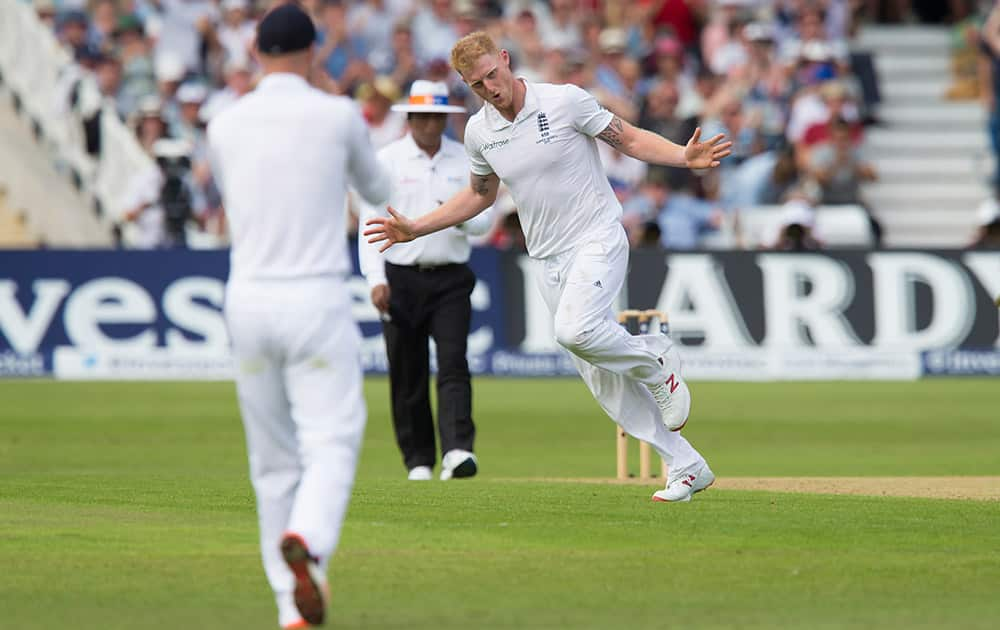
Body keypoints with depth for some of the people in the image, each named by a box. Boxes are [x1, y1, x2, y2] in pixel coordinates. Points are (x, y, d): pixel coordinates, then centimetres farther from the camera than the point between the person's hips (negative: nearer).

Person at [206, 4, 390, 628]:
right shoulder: (337, 115, -2)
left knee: (273, 459, 11)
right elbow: (379, 191, 16)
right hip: (316, 297, -3)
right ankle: (306, 543, -36)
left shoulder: (224, 126, 6)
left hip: (248, 297, 3)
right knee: (331, 442, -5)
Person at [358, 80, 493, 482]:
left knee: (453, 363, -13)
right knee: (407, 374, 2)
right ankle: (418, 461, 10)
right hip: (401, 279, -1)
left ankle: (457, 451, -23)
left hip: (450, 279, 1)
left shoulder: (465, 161, 8)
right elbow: (371, 222, -2)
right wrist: (376, 278, -12)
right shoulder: (387, 161, 2)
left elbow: (484, 222, 8)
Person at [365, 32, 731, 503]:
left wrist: (684, 157, -22)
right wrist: (414, 229, 13)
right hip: (548, 260, 5)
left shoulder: (565, 101, -11)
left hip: (598, 240, -5)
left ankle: (655, 362, -2)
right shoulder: (479, 132, 3)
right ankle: (687, 468, 10)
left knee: (576, 330, -32)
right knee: (604, 380, 2)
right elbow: (480, 194, 20)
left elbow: (629, 139, -5)